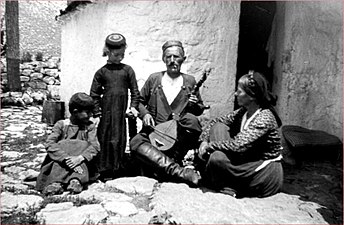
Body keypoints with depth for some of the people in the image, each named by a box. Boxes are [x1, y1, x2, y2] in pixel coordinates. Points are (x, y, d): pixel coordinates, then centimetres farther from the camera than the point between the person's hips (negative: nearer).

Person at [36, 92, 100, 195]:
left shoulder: (90, 126, 6)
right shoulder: (61, 124, 3)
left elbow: (95, 146, -10)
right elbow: (49, 144, -13)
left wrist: (80, 158, -30)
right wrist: (65, 158, -29)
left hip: (83, 164, 1)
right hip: (60, 164, -1)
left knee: (83, 146, -23)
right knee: (62, 146, -25)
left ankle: (76, 180, -44)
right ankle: (57, 182, -41)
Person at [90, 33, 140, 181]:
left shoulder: (127, 70, 5)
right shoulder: (101, 72, 3)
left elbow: (135, 90, 7)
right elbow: (94, 93, 6)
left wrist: (133, 106, -1)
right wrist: (96, 110, 0)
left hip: (121, 111, 1)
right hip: (106, 111, -1)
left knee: (120, 139, 7)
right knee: (105, 139, 4)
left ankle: (118, 168, 19)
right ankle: (104, 170, 14)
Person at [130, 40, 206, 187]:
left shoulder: (190, 81, 9)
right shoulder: (154, 79, 9)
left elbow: (200, 110, 16)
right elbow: (139, 101, 15)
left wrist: (195, 105, -7)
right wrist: (144, 114, -5)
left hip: (180, 134, -1)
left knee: (191, 120, -34)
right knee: (136, 143, -30)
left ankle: (164, 168, -22)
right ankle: (179, 172, -36)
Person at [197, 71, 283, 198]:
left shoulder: (265, 118, -24)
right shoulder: (243, 112, 0)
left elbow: (238, 145, -32)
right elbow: (217, 121, 7)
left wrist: (210, 145, -20)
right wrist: (204, 141, -9)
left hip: (267, 172, -8)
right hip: (248, 161, 8)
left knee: (217, 158, -29)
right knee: (218, 127, -7)